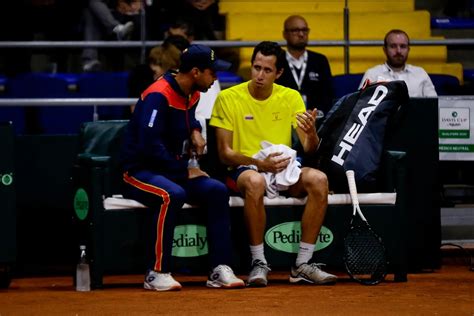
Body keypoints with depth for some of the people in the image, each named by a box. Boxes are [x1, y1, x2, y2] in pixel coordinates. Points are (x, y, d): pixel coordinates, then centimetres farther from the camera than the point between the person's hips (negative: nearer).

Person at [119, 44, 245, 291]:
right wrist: (185, 170, -21)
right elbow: (149, 144, -26)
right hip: (139, 172, -8)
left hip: (174, 171, 8)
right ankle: (157, 274, -32)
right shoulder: (159, 95, -19)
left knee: (217, 190, -14)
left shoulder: (192, 95, 9)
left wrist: (195, 130, 11)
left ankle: (220, 270, -17)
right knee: (173, 195, -37)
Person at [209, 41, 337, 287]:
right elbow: (225, 153, -5)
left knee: (318, 179, -28)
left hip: (284, 170, 3)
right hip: (244, 169, -3)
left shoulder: (291, 97, 5)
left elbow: (309, 149, 1)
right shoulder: (228, 98, -3)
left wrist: (311, 134, -24)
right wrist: (260, 164, -22)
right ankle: (258, 264, -28)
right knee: (255, 181, -40)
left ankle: (302, 265, -22)